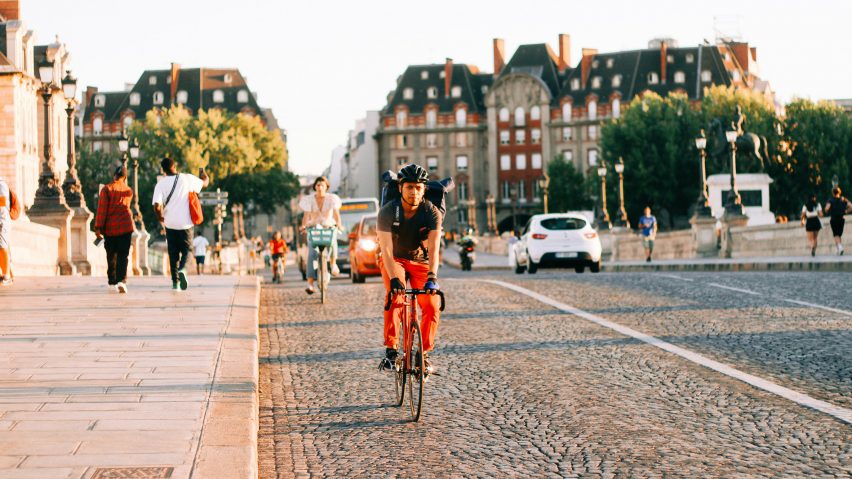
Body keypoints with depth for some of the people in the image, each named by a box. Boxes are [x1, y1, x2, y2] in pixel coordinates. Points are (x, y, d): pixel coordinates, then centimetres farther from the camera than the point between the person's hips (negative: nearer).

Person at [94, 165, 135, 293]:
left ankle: (112, 282, 22)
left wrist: (98, 227, -11)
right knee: (123, 256, -3)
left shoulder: (106, 189, -5)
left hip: (110, 227, 0)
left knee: (111, 255, 14)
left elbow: (102, 209, -11)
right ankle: (121, 281, -23)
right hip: (125, 226, 0)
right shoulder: (129, 191, 4)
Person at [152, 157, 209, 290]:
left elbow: (157, 206, -13)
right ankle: (182, 269, -20)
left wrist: (161, 218, 7)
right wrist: (203, 173, 37)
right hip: (185, 222, -1)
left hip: (170, 223, 1)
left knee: (173, 253, 12)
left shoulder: (161, 184, -4)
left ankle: (175, 282, 8)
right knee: (186, 249, 11)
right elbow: (205, 182, 15)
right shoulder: (187, 178, -3)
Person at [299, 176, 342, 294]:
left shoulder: (331, 198, 2)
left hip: (329, 227, 1)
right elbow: (306, 215, -6)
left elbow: (336, 214, -6)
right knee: (312, 253, -19)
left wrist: (339, 224, -25)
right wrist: (303, 225, -25)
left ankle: (333, 263, -6)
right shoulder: (309, 200, 2)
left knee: (332, 242, -34)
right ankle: (310, 283, -25)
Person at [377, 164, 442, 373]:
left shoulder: (432, 212, -20)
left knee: (432, 306, -18)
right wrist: (393, 278, -44)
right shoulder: (388, 212, -22)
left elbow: (434, 248, -31)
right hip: (394, 260, -1)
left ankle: (424, 354, -2)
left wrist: (432, 276, -47)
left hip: (420, 261, 2)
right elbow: (386, 249, -30)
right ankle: (391, 351, -26)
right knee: (395, 298, -30)